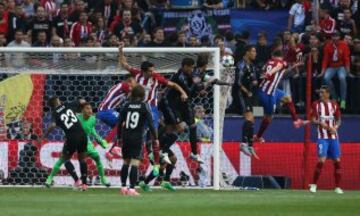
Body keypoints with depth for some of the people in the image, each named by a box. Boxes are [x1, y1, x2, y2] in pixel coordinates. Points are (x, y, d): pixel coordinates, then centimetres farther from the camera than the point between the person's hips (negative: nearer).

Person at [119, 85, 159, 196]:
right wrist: (155, 138, -4)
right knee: (135, 163, -6)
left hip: (125, 137, 4)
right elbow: (150, 123, -9)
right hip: (137, 138, -4)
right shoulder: (144, 106, -4)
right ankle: (132, 188, -14)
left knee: (126, 162, 17)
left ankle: (123, 186, 20)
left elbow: (120, 122, 6)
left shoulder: (127, 106, 5)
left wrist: (119, 136, 16)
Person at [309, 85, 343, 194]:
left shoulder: (334, 105, 7)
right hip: (322, 137, -3)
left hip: (333, 137, 3)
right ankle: (313, 185, -2)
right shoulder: (316, 104, 2)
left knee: (337, 161, 2)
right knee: (321, 160, -14)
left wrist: (335, 127, -10)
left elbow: (339, 120, 11)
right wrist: (320, 123, -20)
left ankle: (337, 187, 11)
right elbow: (313, 120, 0)